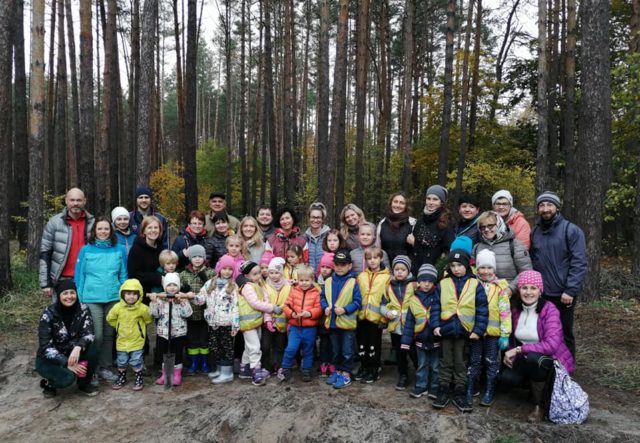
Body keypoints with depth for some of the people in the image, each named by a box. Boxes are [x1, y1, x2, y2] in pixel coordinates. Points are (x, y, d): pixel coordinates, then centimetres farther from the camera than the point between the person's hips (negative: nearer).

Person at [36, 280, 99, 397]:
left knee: (91, 350, -28)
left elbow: (89, 334, -18)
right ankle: (48, 383, 5)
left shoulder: (83, 310, -12)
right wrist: (67, 363, -29)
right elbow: (45, 347, -22)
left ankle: (84, 383, -2)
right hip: (48, 358, -3)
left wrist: (78, 348, -39)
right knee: (67, 377, -31)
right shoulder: (48, 314, -20)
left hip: (72, 352, 3)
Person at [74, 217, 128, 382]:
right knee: (96, 335, -3)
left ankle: (105, 368, 20)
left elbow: (123, 275, 7)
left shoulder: (119, 250, 3)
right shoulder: (86, 250, -1)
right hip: (92, 299, -2)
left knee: (109, 334, 9)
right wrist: (80, 298, -1)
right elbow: (79, 275, 1)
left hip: (114, 298, 2)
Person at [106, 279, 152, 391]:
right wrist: (119, 326, 7)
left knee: (136, 362, 5)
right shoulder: (118, 307, -10)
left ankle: (138, 379, 23)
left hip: (137, 341, -3)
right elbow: (110, 319, 6)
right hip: (122, 341, 3)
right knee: (121, 362, 16)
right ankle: (121, 378, 35)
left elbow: (148, 320, -2)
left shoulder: (143, 308, -17)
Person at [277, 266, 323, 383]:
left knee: (308, 351, 12)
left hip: (310, 328, 0)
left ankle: (306, 371, 27)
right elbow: (287, 305, -2)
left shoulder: (316, 293, -3)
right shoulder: (293, 291, 2)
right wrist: (292, 314, -19)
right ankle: (285, 369, 12)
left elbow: (319, 309, -8)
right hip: (295, 327, 0)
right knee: (291, 348, -7)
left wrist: (309, 313, -23)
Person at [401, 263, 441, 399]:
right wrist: (406, 341, 0)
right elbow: (409, 323, 1)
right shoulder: (414, 300, -2)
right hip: (420, 339, 2)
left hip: (436, 338, -2)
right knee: (422, 365, 16)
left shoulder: (438, 296, -8)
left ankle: (435, 387, 26)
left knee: (435, 366, 13)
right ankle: (421, 386, 28)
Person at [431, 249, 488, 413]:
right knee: (446, 362, 13)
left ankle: (460, 393, 21)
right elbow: (436, 307, 2)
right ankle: (443, 391, 22)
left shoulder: (475, 285, -3)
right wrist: (436, 325, -8)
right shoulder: (443, 284, 1)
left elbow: (482, 310, -4)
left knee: (460, 363, 11)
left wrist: (478, 330, -9)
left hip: (465, 331, -1)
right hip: (446, 330, 1)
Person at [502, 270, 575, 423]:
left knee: (534, 357, -37)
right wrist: (511, 353, -11)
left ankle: (539, 405, -13)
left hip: (551, 360, -5)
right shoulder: (515, 309, -4)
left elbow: (551, 344, -31)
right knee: (506, 377, -23)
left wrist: (519, 349, -30)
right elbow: (513, 338, 10)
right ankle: (535, 385, 12)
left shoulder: (549, 309, -20)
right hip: (526, 360, 5)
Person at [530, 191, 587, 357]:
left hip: (562, 294, -4)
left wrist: (570, 290, -18)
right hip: (540, 294, 5)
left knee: (564, 334, 9)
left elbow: (579, 263, -13)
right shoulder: (535, 232, 8)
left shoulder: (571, 230, -8)